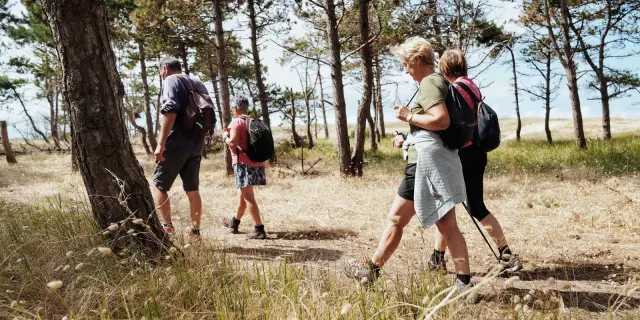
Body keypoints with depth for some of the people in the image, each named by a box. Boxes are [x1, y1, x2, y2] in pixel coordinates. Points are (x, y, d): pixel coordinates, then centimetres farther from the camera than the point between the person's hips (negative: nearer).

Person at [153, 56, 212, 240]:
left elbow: (170, 111, -19)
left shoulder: (170, 80, -3)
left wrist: (161, 143, -21)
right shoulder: (197, 84, 19)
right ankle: (195, 231, 12)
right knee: (192, 190, 10)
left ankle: (167, 226, -8)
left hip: (176, 144, -7)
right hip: (196, 145, 7)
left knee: (159, 186, 3)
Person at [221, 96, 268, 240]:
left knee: (248, 197, -6)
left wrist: (225, 137, 1)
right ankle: (234, 222, 35)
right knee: (242, 194, 20)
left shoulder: (236, 122, -8)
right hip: (257, 163, 8)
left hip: (244, 163, -8)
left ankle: (259, 229, -10)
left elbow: (233, 143, -18)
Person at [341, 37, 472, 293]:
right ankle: (463, 282, 10)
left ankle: (371, 271, 14)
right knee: (448, 226, 8)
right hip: (441, 162, 10)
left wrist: (409, 116, -13)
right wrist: (409, 141, 19)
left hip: (426, 162, -10)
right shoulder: (440, 82, 21)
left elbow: (442, 120, -24)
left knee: (396, 219, 1)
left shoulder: (429, 82, -10)